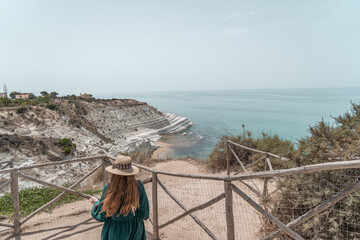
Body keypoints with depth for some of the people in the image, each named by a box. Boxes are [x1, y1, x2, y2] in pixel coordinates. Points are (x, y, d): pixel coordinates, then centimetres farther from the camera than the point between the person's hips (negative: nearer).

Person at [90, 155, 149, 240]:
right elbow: (144, 210, -7)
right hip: (135, 227, 1)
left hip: (116, 230, -1)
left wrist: (96, 202, 8)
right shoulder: (138, 186, -21)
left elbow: (102, 215, -11)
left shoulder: (109, 189, -25)